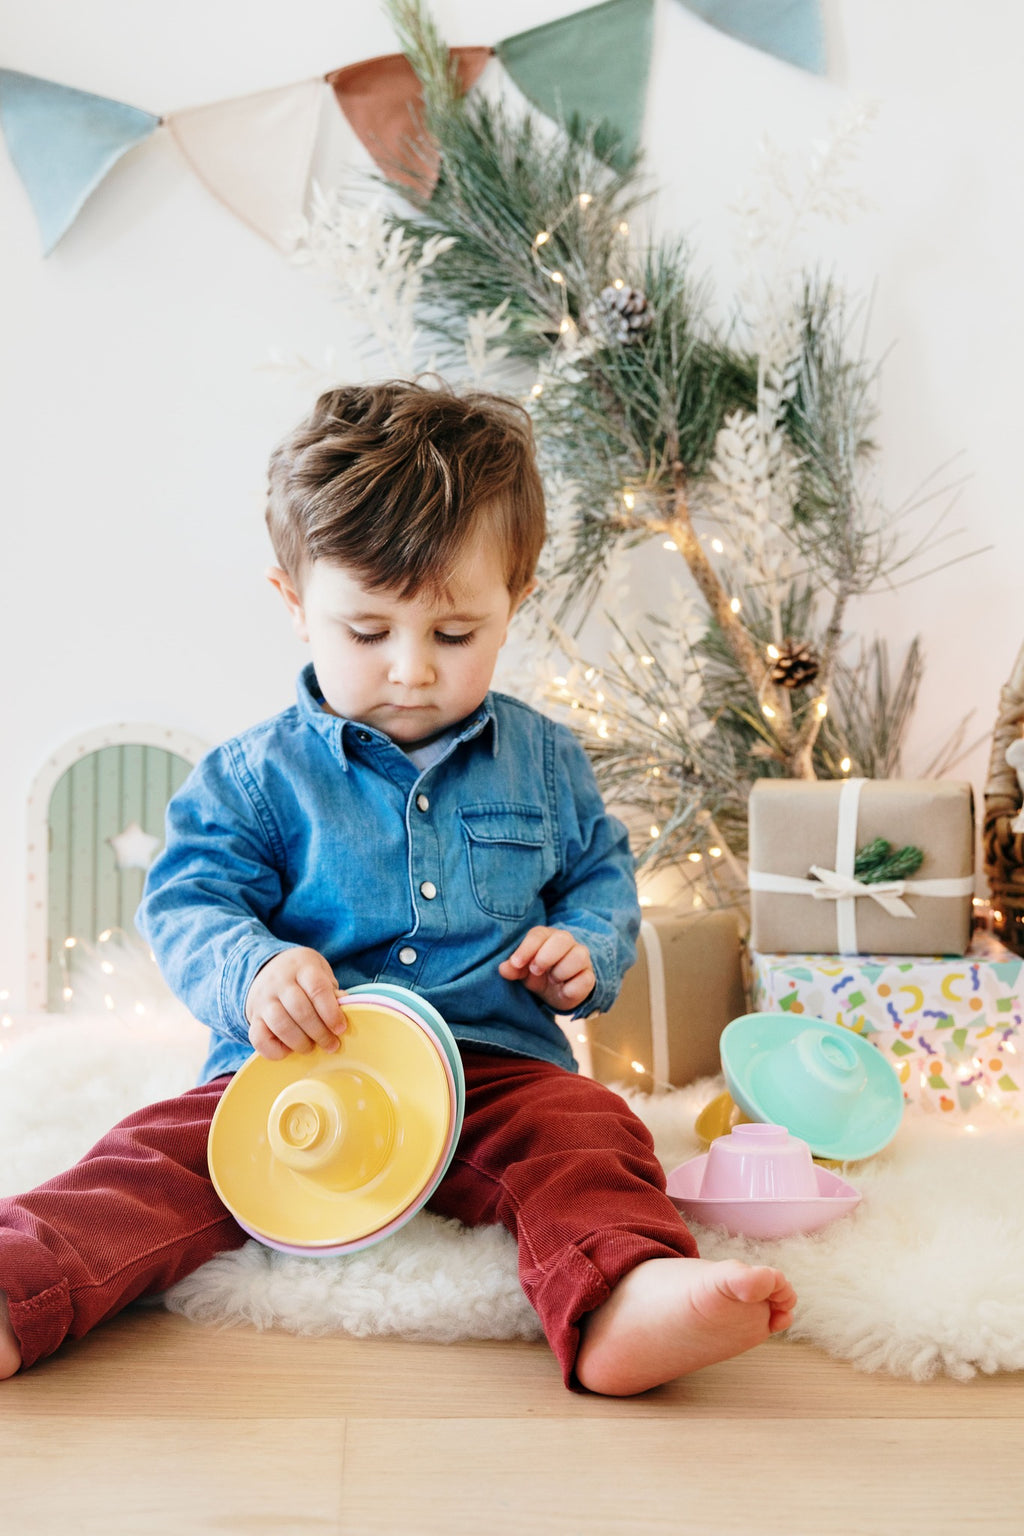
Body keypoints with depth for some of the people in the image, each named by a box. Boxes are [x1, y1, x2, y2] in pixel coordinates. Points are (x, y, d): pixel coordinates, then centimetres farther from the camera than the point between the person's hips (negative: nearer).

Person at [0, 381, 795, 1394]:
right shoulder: (253, 776, 3)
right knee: (164, 1154, -23)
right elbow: (188, 905, -2)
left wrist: (585, 948, -2)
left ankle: (620, 1306, -53)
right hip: (295, 1074, 0)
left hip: (497, 1063, 1)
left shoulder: (545, 762, 11)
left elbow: (603, 877, 22)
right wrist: (252, 969, -25)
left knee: (586, 1136, -29)